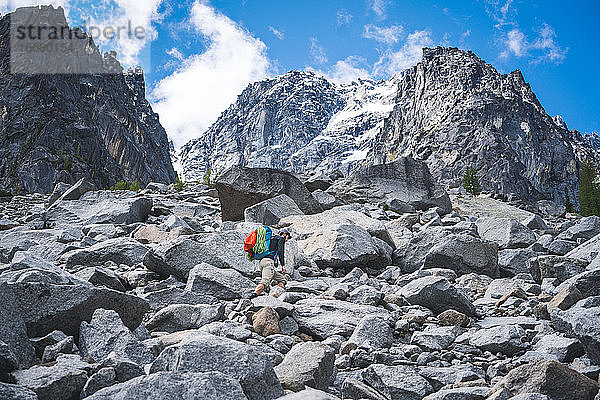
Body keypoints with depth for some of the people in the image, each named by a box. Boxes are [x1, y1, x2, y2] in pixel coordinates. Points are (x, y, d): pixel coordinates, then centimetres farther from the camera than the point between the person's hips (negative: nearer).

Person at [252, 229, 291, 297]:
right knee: (265, 282, -26)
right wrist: (283, 265, -11)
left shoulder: (272, 239, 35)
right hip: (269, 261, -9)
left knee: (282, 279, 9)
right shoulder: (281, 238, 11)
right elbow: (280, 251, -6)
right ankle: (255, 294, -44)